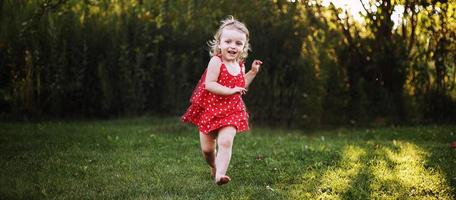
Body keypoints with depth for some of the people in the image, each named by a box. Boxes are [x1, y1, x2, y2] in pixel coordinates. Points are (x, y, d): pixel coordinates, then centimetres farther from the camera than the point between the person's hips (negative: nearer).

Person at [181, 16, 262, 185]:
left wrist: (253, 72, 8)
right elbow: (209, 85, -24)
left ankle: (220, 174, -23)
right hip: (209, 110, -3)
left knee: (225, 142, -21)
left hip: (232, 111, 3)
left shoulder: (239, 65, 4)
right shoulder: (216, 61, -16)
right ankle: (213, 167, 38)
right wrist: (231, 90, -25)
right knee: (207, 148, 9)